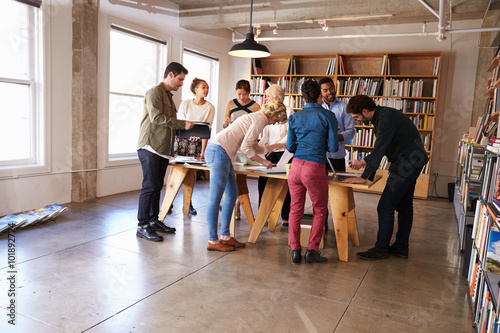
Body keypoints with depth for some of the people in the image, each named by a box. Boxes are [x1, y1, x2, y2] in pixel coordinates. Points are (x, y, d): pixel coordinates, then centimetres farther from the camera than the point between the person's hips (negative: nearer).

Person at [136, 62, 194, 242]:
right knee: (149, 187, -7)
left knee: (157, 187, 12)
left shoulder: (169, 96, 23)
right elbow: (156, 117, -20)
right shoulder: (155, 92, -6)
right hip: (150, 147, -9)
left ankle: (154, 221, 20)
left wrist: (185, 131, 10)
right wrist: (183, 124, -16)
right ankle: (142, 226, 0)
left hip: (163, 149, 9)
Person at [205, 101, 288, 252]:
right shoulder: (261, 119, -7)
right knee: (215, 198, -6)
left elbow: (254, 147, 31)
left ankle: (225, 237, 18)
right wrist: (263, 161, -2)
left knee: (232, 194, 12)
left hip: (220, 152, 11)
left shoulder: (255, 117, 23)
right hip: (219, 151, -11)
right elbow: (245, 147, -13)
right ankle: (212, 241, 2)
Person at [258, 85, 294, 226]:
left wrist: (276, 145, -23)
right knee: (263, 180, -1)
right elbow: (265, 136, 11)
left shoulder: (288, 111, -7)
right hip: (270, 153, 5)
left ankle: (286, 217, 14)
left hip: (284, 152, -5)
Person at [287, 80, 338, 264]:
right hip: (315, 168, -3)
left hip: (296, 166, 3)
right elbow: (333, 147, -3)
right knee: (319, 211, 14)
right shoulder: (328, 116, -2)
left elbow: (290, 147, 11)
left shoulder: (295, 117, 8)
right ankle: (312, 250, 14)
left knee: (295, 209, 14)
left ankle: (295, 251, 16)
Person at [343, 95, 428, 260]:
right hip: (411, 162, 11)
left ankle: (381, 249, 1)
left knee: (386, 206, -8)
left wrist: (363, 177, -21)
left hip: (408, 163, -11)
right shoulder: (381, 115, 12)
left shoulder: (386, 118, -20)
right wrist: (363, 161, 22)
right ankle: (401, 248, 23)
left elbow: (379, 150, -24)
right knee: (404, 206, 14)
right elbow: (380, 148, 22)